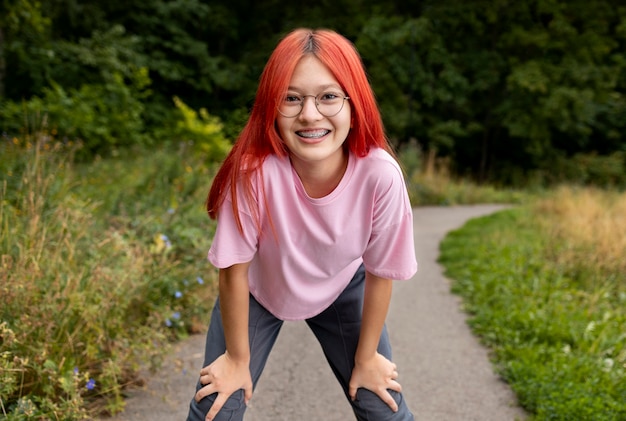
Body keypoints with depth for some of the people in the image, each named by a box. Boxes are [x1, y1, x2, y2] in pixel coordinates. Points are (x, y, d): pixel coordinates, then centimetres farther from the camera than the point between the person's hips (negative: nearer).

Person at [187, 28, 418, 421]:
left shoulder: (381, 175, -32)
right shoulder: (254, 171, -37)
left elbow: (380, 275, -16)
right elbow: (234, 270, -22)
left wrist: (366, 359, -4)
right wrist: (238, 359, -10)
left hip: (342, 290, 1)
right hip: (258, 290, -1)